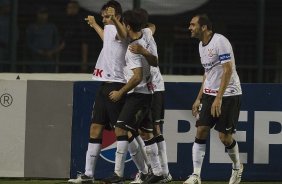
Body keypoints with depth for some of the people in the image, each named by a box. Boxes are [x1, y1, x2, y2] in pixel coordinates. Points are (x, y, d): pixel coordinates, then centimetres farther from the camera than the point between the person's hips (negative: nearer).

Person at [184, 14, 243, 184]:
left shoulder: (220, 41, -16)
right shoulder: (202, 45, 12)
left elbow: (227, 70, -20)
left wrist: (219, 98, -24)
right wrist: (199, 98, 19)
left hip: (228, 94, -8)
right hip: (210, 94, 8)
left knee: (225, 137, -5)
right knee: (201, 131, -4)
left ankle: (237, 167, 21)